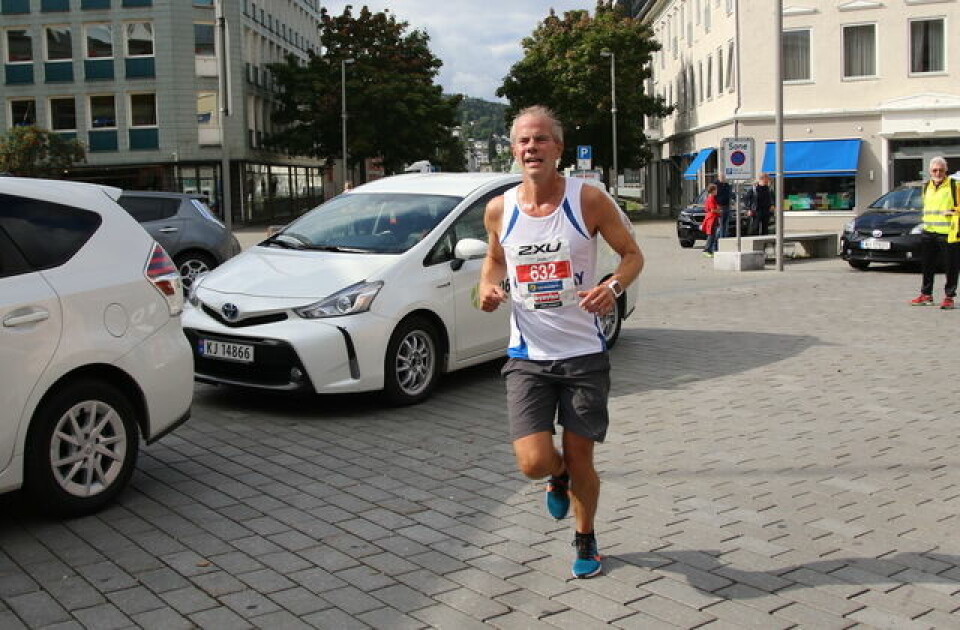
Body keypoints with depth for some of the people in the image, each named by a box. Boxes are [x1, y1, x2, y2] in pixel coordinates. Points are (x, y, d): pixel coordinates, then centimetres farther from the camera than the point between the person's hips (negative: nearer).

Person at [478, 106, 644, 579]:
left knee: (580, 459, 7)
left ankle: (586, 540, 36)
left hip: (583, 353, -1)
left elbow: (632, 254, 2)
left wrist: (613, 287, -20)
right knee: (534, 462, -12)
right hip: (527, 356, 1)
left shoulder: (588, 199, -7)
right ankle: (559, 478, 29)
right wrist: (488, 287, -3)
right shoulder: (499, 210, 0)